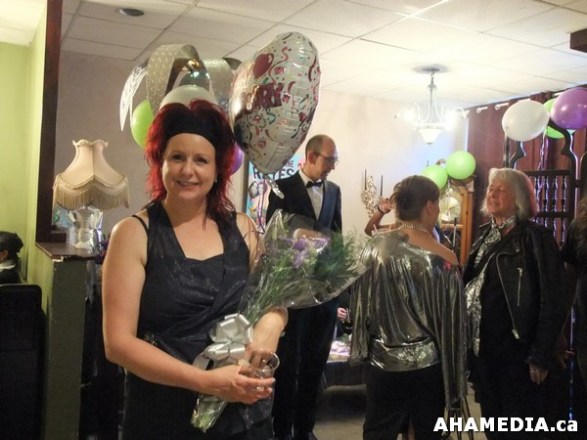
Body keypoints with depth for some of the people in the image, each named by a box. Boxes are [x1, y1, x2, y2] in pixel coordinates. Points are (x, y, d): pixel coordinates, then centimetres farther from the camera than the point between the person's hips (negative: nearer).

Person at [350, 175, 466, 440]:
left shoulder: (375, 247, -8)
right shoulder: (443, 259, -15)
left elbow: (360, 302, 1)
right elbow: (450, 324, -9)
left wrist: (364, 348, 15)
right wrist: (454, 380, 3)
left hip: (383, 363, 2)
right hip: (428, 366, -2)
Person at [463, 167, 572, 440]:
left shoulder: (535, 236, -12)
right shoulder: (485, 235, 10)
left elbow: (554, 301, -16)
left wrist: (541, 356, -17)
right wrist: (468, 339, 10)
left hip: (516, 351, -6)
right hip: (482, 348, 7)